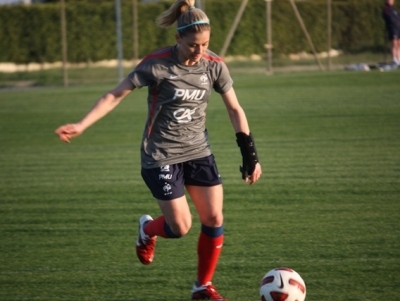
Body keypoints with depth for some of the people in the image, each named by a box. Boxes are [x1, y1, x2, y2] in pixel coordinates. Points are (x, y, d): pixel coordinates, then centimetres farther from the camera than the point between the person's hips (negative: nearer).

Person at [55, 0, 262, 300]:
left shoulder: (214, 66, -5)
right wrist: (81, 126, -23)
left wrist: (250, 155, 0)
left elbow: (235, 109, 3)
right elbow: (116, 95, -14)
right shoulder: (157, 64, -18)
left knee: (214, 219, -3)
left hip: (198, 151, 4)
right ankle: (148, 230, 30)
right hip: (162, 155, -4)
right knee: (180, 227, -6)